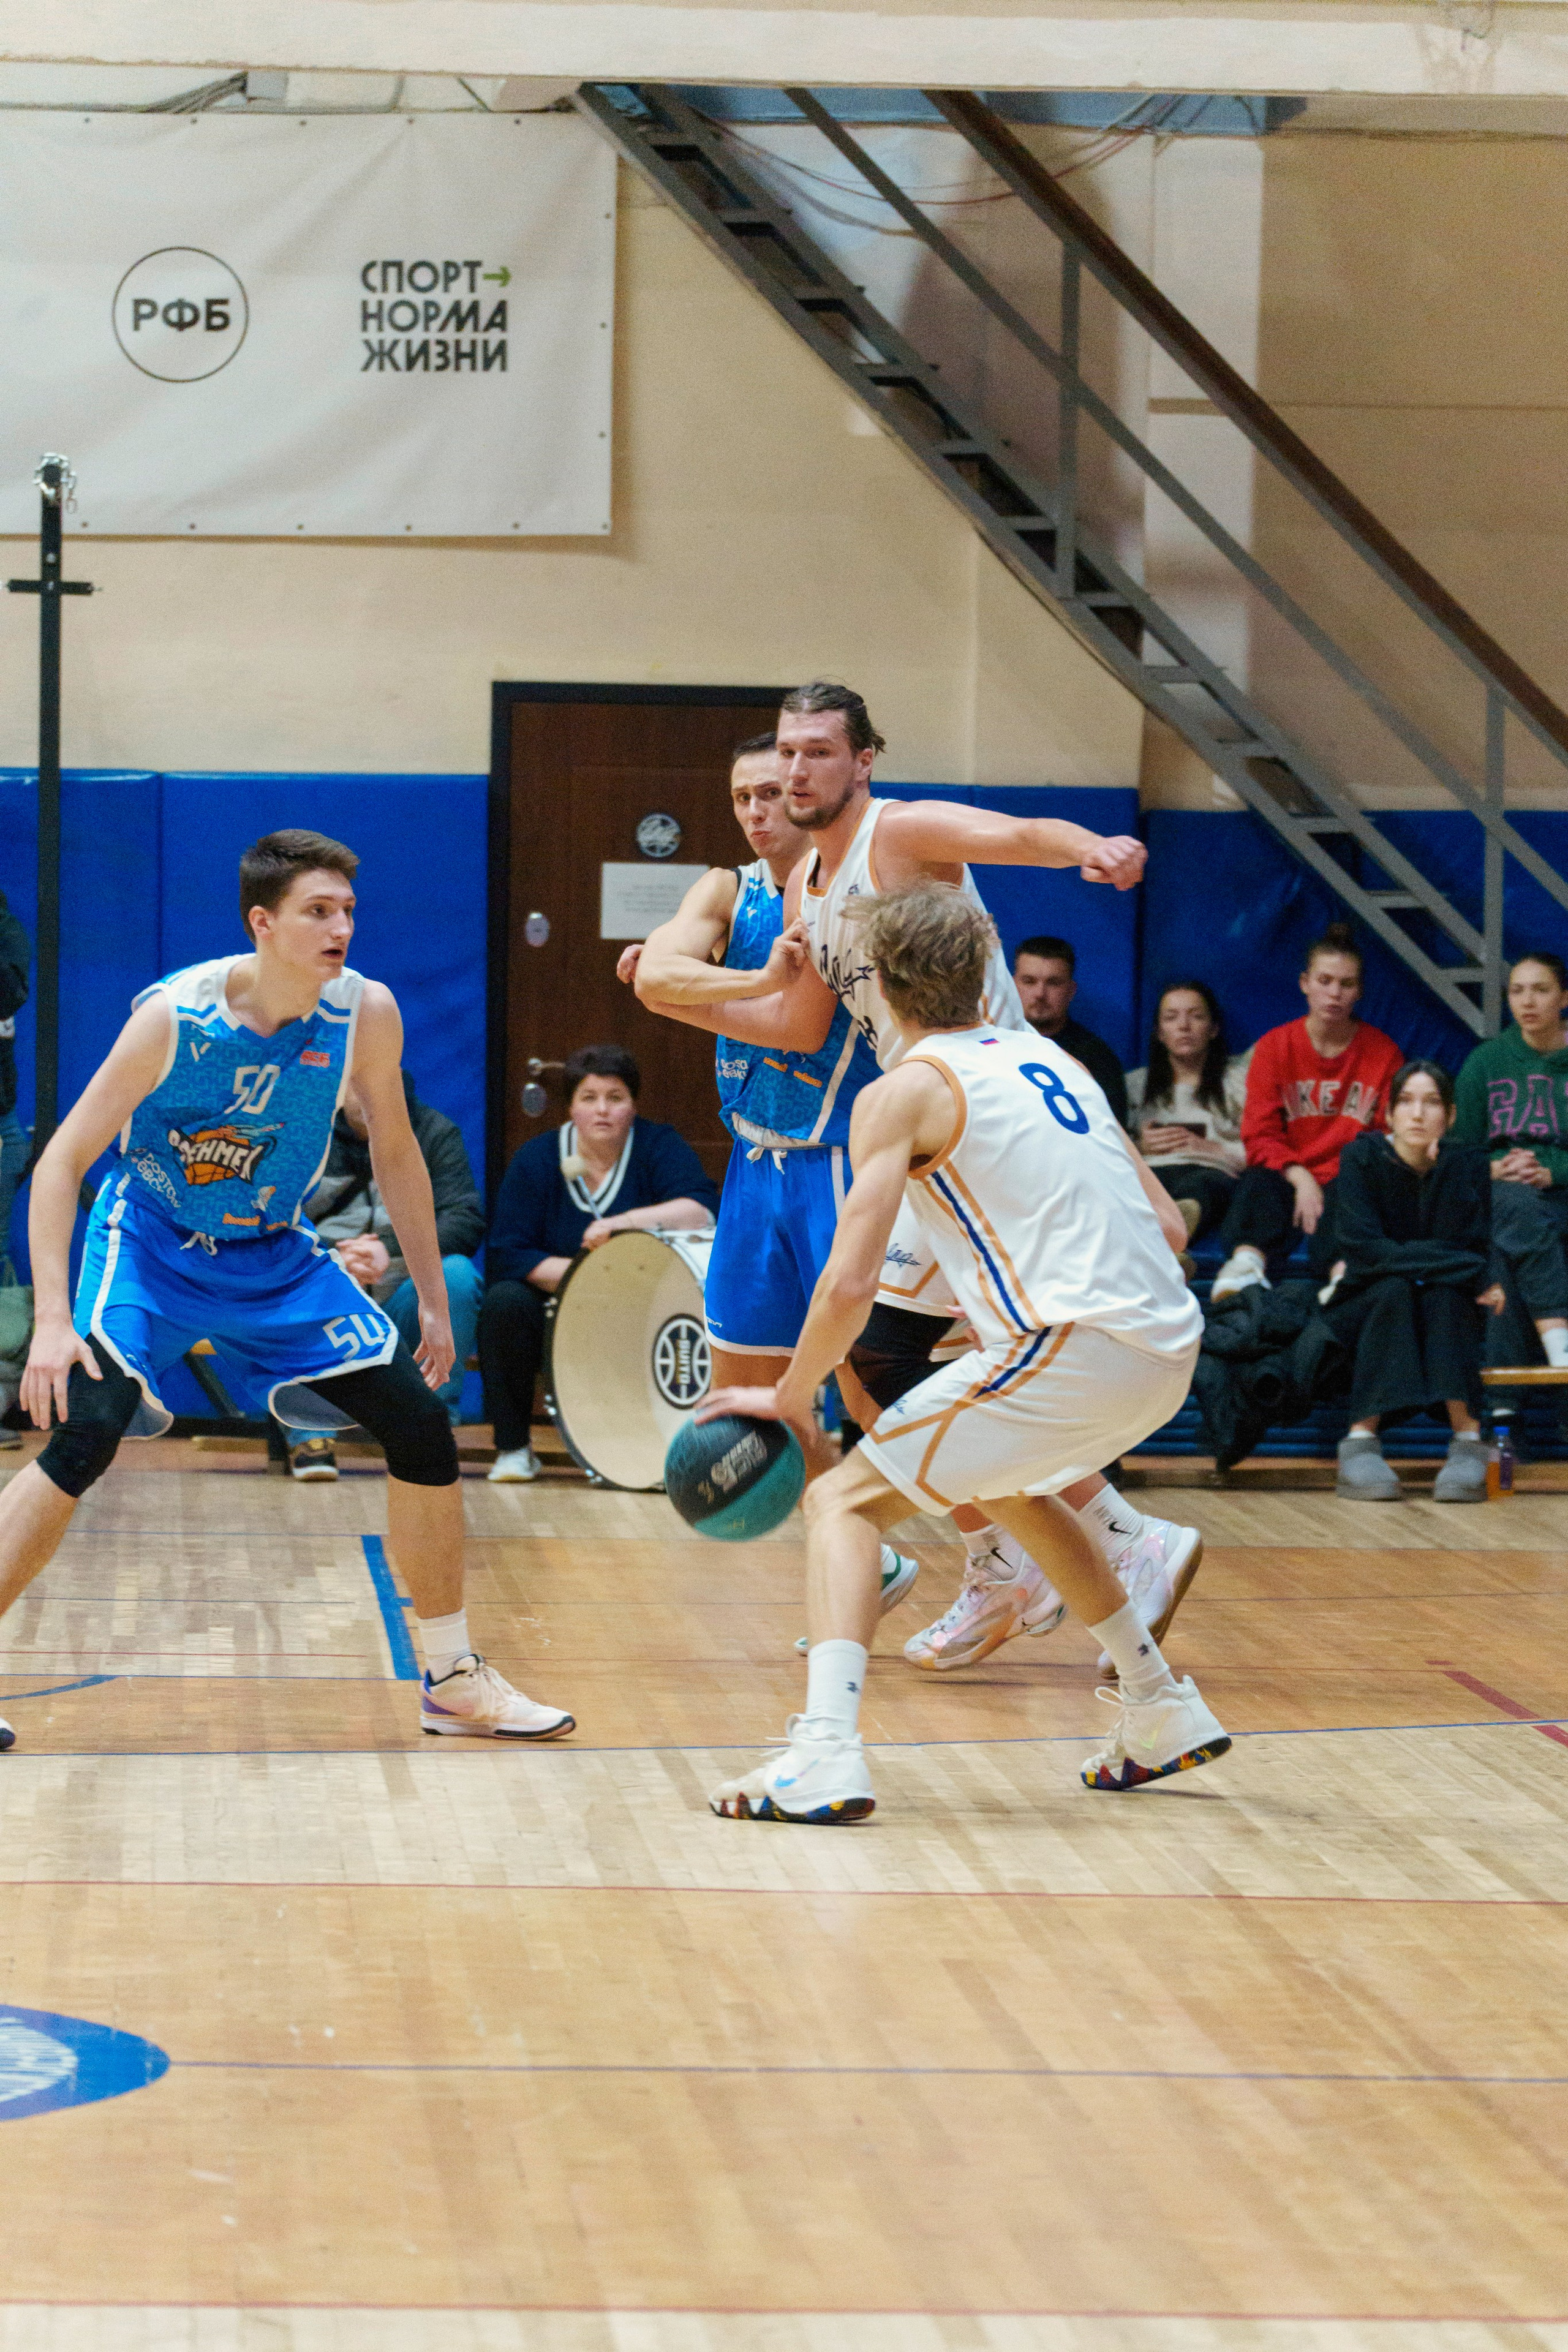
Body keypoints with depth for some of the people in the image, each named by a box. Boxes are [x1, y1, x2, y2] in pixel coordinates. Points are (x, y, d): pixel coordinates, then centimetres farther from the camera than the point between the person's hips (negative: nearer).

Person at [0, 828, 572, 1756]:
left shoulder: (367, 1013, -14)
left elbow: (396, 1154, 4)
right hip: (152, 1247, -4)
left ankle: (455, 1679, 11)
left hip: (276, 1254, 4)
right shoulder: (175, 1015, -25)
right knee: (86, 1429, -27)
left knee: (421, 1419, -4)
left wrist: (434, 1301, 7)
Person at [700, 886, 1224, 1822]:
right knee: (1010, 1488, 35)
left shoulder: (905, 1092, 0)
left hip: (1072, 1349, -7)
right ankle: (1165, 1716, 39)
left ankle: (826, 1753, -18)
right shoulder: (1054, 1060, 20)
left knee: (844, 1499, 2)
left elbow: (850, 1287, -8)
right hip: (1170, 1347, 7)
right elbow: (1169, 1227, 20)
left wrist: (792, 1399, 5)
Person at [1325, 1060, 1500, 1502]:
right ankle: (1362, 1439, -40)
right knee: (1394, 1289, -33)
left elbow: (1472, 1243, -19)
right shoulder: (1364, 1157, -10)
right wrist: (1465, 1269, -26)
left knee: (1443, 1293, -32)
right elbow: (1361, 1246, -23)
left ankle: (1468, 1437, -42)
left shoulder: (1466, 1163, -5)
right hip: (1365, 1311, -1)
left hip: (1448, 1319, 1)